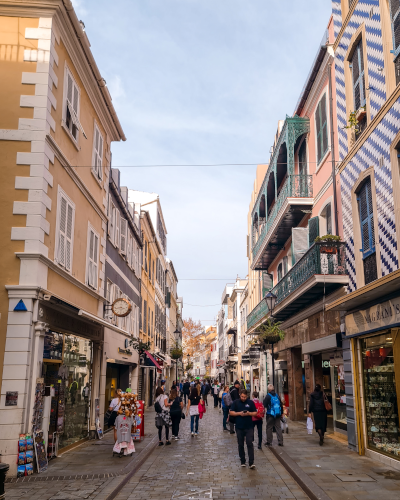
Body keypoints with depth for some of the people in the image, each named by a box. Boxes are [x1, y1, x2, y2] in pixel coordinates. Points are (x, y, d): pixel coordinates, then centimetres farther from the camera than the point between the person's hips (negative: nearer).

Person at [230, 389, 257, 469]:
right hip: (239, 427, 1)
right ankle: (242, 461, 22)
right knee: (240, 445, 9)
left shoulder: (250, 402, 2)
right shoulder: (236, 402, 1)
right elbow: (231, 412, 0)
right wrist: (239, 413, -14)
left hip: (249, 427, -1)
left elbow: (255, 413, 5)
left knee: (250, 444, -7)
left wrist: (249, 413, -14)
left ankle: (251, 463, -5)